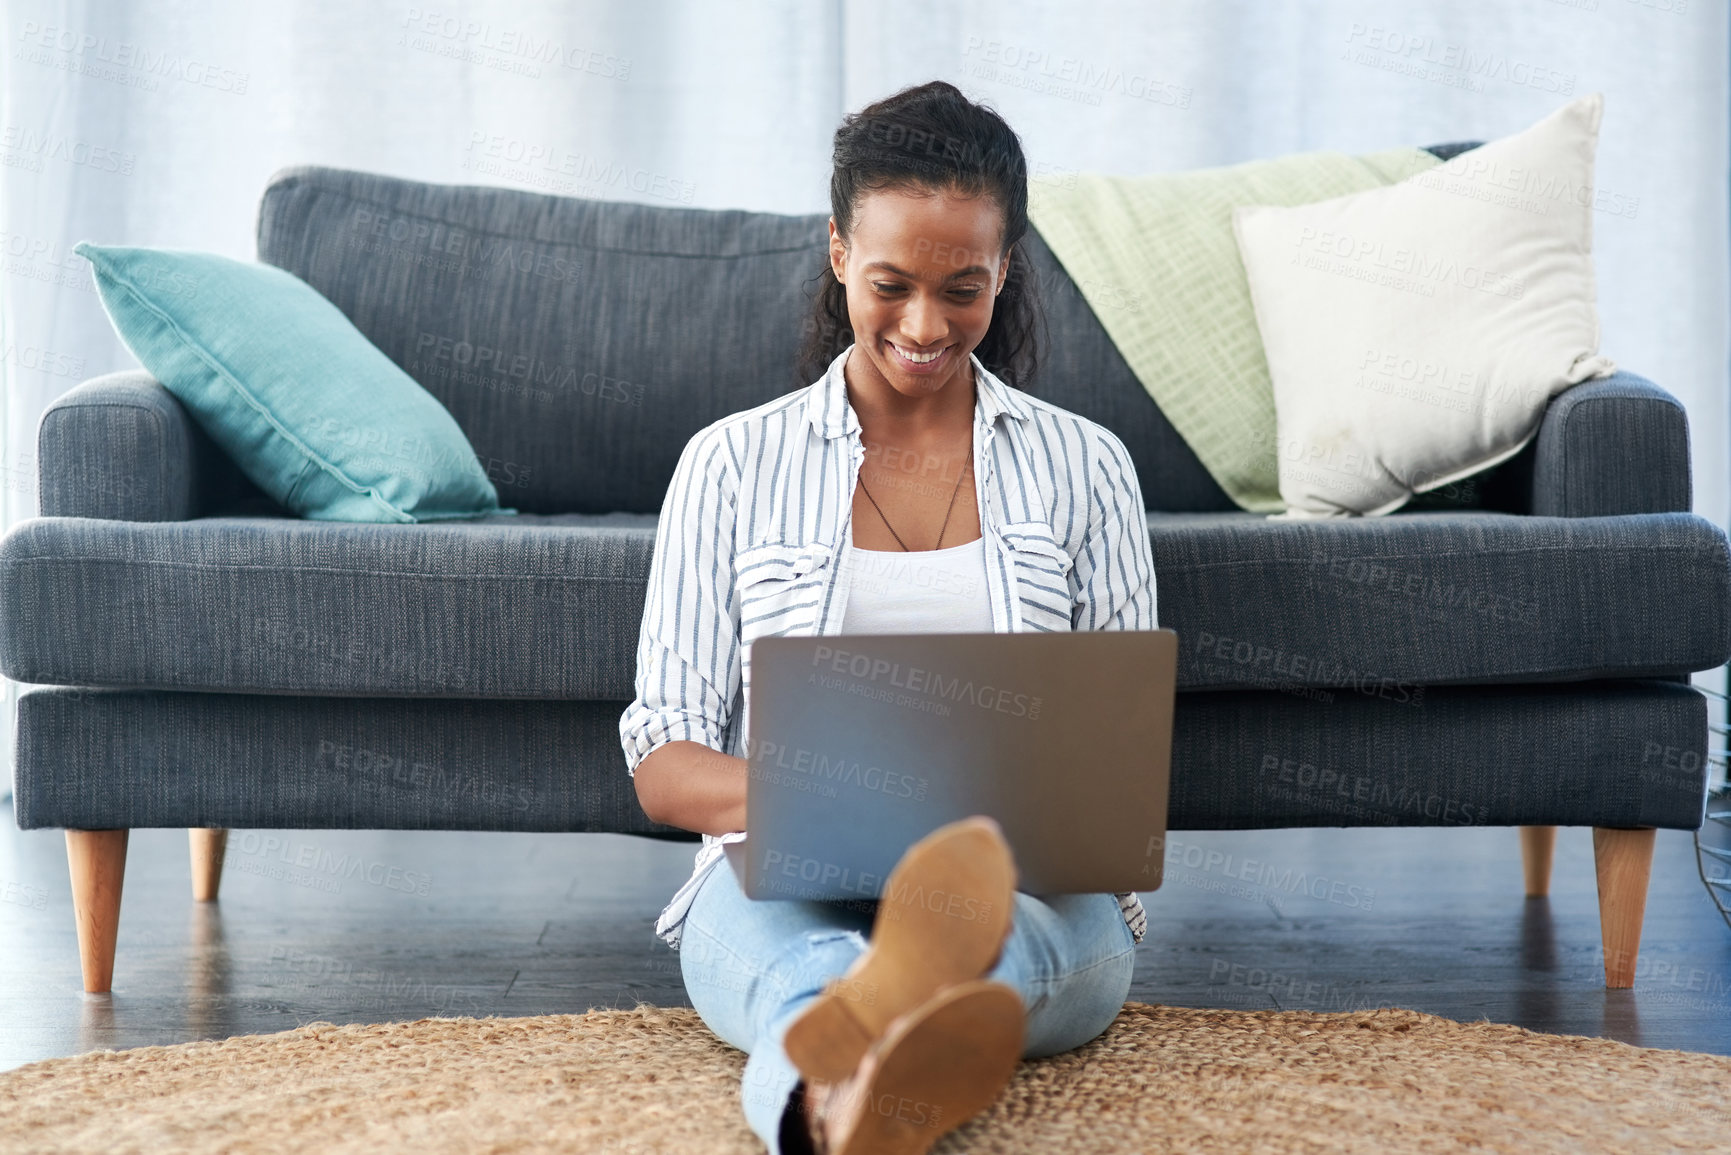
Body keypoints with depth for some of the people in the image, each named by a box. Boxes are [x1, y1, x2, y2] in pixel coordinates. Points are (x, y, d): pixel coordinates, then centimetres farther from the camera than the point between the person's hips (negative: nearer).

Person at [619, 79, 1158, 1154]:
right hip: (781, 881, -1)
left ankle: (841, 1061, -72)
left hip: (1032, 882, 1)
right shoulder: (732, 464, 12)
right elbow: (663, 765, 7)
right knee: (758, 925, -40)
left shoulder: (1085, 467, 15)